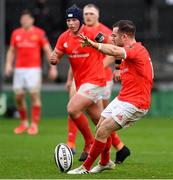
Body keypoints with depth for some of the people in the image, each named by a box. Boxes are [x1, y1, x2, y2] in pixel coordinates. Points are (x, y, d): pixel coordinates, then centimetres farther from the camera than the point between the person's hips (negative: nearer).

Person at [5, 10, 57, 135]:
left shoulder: (39, 33, 0)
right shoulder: (16, 33, 10)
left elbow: (48, 50, 1)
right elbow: (11, 51, 17)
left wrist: (53, 67, -4)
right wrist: (9, 64, 2)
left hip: (34, 68, -4)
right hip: (19, 69, 4)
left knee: (34, 94, -11)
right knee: (18, 95, 1)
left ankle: (34, 125, -6)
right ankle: (24, 123, 16)